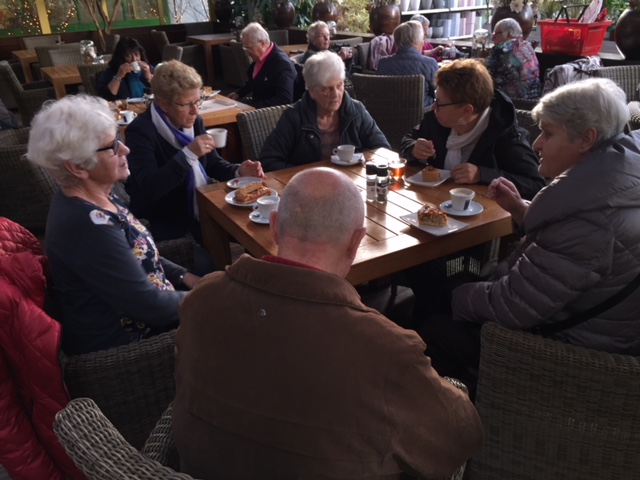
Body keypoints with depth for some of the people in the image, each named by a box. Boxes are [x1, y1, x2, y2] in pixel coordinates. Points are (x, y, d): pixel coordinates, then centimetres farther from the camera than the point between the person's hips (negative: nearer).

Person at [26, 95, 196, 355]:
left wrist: (183, 275, 3)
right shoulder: (87, 224, -31)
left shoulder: (92, 196, -1)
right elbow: (150, 306, -27)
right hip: (117, 346, -8)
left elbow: (137, 255, 13)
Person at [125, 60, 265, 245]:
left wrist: (239, 171, -8)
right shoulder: (141, 131, -16)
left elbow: (213, 163, 13)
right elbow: (149, 188, -26)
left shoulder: (194, 121, 3)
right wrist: (188, 154, -33)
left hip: (203, 208, 6)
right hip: (167, 221, -6)